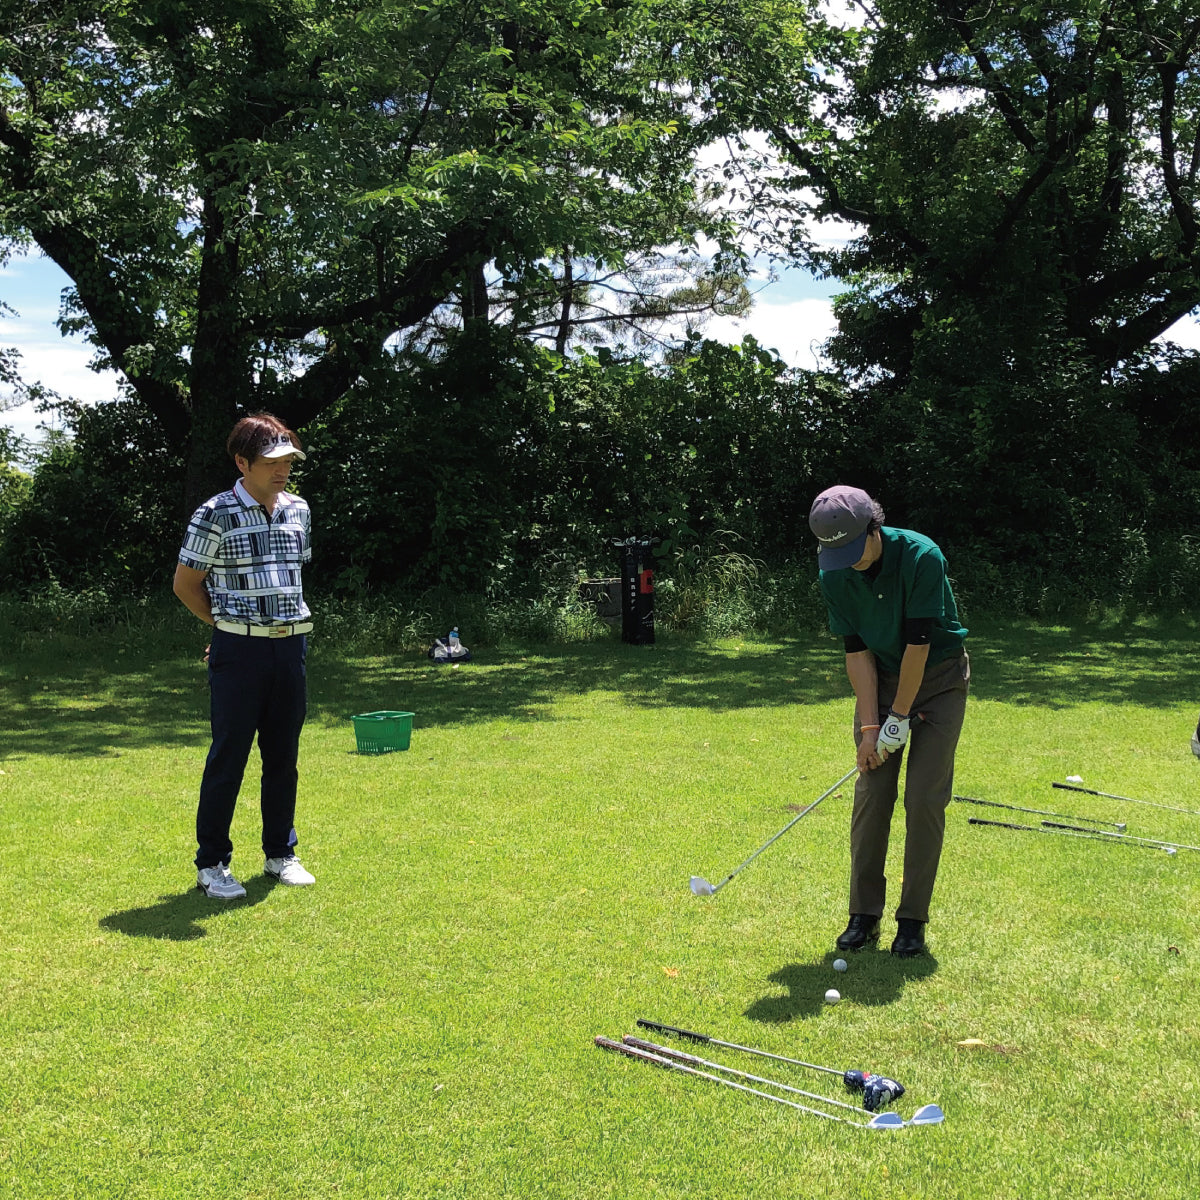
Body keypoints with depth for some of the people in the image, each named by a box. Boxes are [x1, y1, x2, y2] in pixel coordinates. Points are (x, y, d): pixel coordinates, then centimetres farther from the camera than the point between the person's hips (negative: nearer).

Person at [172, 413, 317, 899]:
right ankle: (211, 864, 9)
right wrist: (230, 626, 5)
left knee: (284, 756, 11)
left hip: (291, 645, 5)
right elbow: (186, 584, -1)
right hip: (238, 650, -5)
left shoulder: (298, 510, 9)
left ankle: (280, 854, 23)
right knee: (229, 756, -1)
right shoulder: (215, 516, -8)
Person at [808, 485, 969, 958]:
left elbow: (918, 643, -23)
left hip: (938, 677, -3)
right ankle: (865, 914, 7)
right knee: (870, 794, -2)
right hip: (880, 678, 4)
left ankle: (913, 918, 3)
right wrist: (869, 724, -13)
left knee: (925, 798, -8)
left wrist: (900, 717, -19)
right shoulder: (834, 576, -12)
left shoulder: (921, 556, -26)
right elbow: (857, 651, -9)